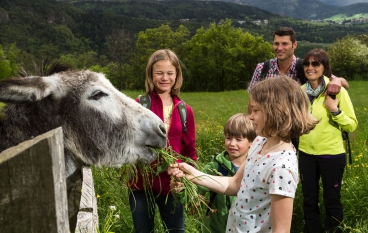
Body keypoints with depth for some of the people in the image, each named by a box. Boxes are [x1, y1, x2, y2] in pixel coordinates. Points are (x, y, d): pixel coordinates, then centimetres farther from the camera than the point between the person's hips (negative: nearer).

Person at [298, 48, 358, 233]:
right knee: (309, 199, 15)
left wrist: (335, 110, -22)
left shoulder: (337, 90, -10)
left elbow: (352, 126, -10)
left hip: (331, 154, -4)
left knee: (331, 200, 10)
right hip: (306, 154, 4)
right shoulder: (301, 91, 2)